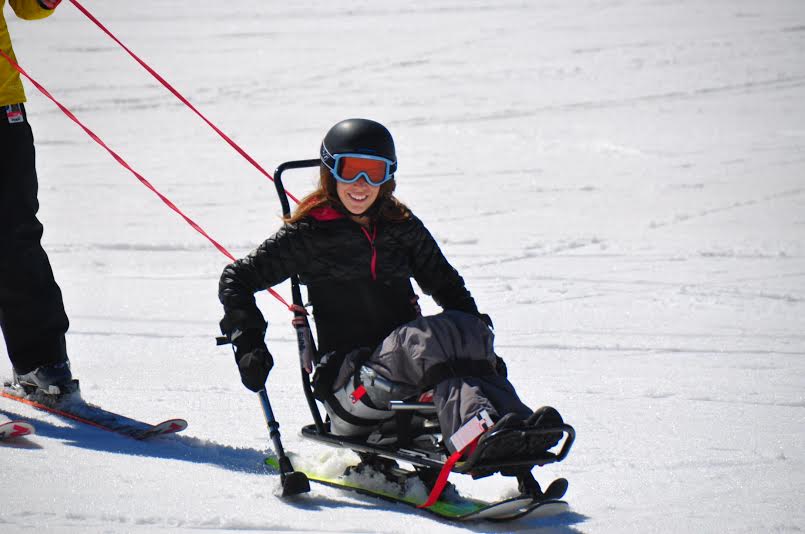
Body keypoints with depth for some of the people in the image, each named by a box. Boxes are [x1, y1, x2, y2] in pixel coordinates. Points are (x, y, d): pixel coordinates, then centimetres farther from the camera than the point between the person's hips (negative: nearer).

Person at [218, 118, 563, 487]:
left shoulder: (403, 227, 16)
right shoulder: (308, 234, 5)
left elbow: (447, 286, 22)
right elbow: (236, 280, 6)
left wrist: (479, 342, 7)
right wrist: (248, 342, -8)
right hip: (350, 383, -4)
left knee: (467, 331, -26)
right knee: (425, 339, -33)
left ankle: (512, 423, -53)